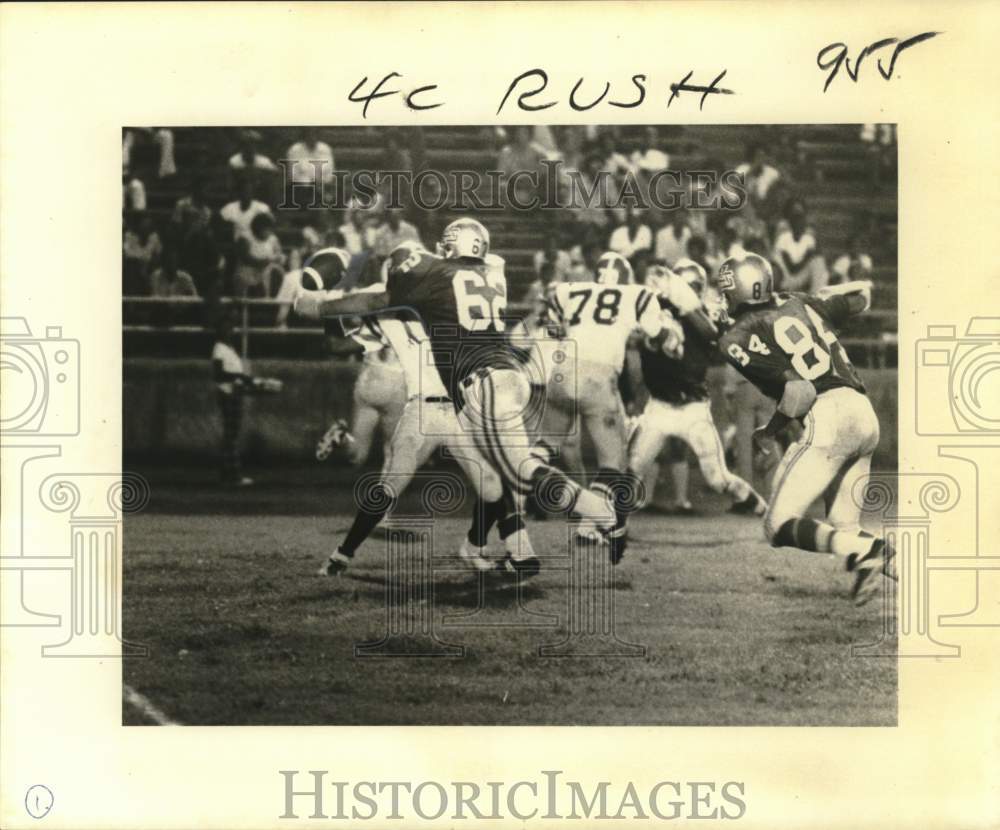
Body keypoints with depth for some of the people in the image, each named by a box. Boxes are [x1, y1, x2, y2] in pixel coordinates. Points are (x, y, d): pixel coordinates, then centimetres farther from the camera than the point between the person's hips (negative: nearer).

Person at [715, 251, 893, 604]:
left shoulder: (737, 338, 1)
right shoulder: (799, 303, 20)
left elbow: (799, 391, -9)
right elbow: (861, 297, 36)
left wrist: (770, 431, 5)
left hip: (828, 416, -7)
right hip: (865, 413, 7)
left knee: (779, 525, -2)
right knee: (843, 526, 18)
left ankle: (863, 551, -24)